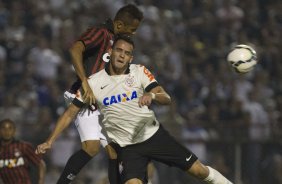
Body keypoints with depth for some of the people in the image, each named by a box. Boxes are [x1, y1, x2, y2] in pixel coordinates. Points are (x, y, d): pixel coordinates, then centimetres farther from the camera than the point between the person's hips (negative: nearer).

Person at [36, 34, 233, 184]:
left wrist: (152, 95, -37)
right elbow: (70, 113, 2)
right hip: (128, 147, -1)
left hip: (154, 134, 1)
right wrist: (50, 141, -4)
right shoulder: (94, 82, -6)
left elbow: (166, 98, -14)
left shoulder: (140, 72, -5)